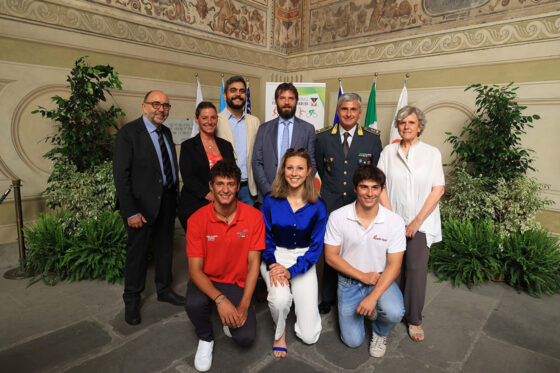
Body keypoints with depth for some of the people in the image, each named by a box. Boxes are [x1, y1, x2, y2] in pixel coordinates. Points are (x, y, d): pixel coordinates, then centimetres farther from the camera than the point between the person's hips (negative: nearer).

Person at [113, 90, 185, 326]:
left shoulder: (166, 132, 10)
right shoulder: (128, 133, -11)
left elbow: (171, 167, 10)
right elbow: (121, 175, -15)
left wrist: (174, 198, 3)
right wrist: (130, 212, -18)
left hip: (167, 200, 7)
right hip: (143, 203, -6)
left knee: (165, 246, 17)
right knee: (137, 251, 7)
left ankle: (164, 290, 37)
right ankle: (132, 301, 26)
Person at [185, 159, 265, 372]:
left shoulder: (254, 217, -14)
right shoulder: (197, 220, -15)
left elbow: (253, 263, -11)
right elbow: (195, 270, -16)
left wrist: (243, 306, -18)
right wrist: (220, 299, -31)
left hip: (237, 283, 0)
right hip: (206, 280, 0)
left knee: (245, 337, -16)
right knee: (194, 304, -33)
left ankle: (230, 319, 22)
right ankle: (205, 338, 4)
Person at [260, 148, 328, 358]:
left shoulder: (317, 207, -9)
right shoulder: (271, 201, -7)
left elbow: (316, 246, -6)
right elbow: (265, 238, -1)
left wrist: (291, 271, -18)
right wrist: (272, 264, -19)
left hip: (303, 260, 0)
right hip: (275, 256, 0)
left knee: (309, 336, -1)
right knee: (279, 299, -34)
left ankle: (295, 296, 31)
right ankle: (279, 332, 4)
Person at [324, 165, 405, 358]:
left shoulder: (395, 222, -14)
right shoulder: (337, 217, -15)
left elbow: (394, 265, -12)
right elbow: (331, 256, -9)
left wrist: (373, 297, -23)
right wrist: (362, 276, -14)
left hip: (380, 279, 0)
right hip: (349, 280, 0)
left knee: (394, 313, -29)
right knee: (353, 340, -5)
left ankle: (379, 332, 9)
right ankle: (364, 308, 27)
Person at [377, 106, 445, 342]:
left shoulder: (432, 153, 1)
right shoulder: (388, 152, 4)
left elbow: (438, 189, -3)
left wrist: (417, 221, -9)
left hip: (420, 223, -1)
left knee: (416, 269, -2)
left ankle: (414, 320, 14)